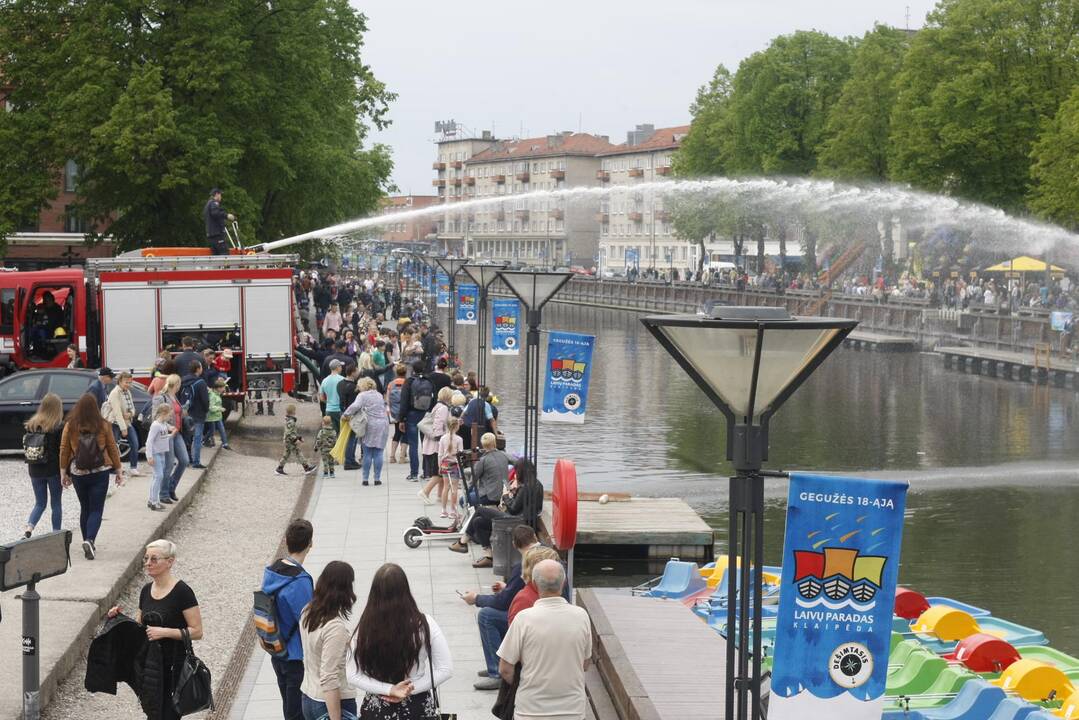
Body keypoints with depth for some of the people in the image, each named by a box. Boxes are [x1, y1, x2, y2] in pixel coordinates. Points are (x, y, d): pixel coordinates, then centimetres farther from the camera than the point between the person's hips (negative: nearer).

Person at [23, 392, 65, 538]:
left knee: (39, 503, 14)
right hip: (54, 471, -4)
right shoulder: (60, 427, -12)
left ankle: (28, 530, -7)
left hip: (35, 470, 4)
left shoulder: (31, 425, 2)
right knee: (56, 504, 11)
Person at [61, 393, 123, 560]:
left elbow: (64, 451, -1)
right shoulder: (103, 426, -6)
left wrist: (63, 473, 9)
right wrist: (119, 470, 9)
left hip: (78, 473, 2)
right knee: (96, 509, 1)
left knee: (84, 508, 18)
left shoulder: (70, 426, -4)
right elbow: (113, 449, -1)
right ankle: (90, 540, -20)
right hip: (100, 473, -2)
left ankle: (87, 542, 21)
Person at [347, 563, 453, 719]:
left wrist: (390, 690, -13)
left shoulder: (366, 627, -15)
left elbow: (353, 676, -10)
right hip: (417, 707, 0)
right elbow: (446, 670, -12)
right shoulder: (424, 625, -16)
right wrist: (410, 690, -14)